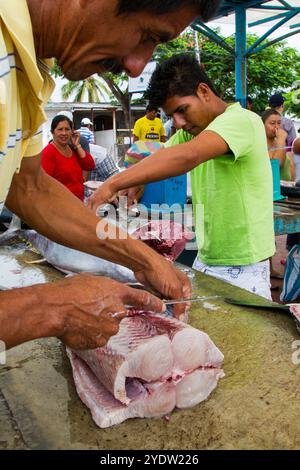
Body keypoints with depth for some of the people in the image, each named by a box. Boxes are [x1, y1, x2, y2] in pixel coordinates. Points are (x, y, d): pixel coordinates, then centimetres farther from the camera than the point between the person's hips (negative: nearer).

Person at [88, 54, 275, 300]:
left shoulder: (241, 120, -19)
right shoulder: (191, 130, 11)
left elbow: (188, 156, -36)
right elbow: (155, 163, 4)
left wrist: (114, 184, -36)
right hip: (204, 261, 7)